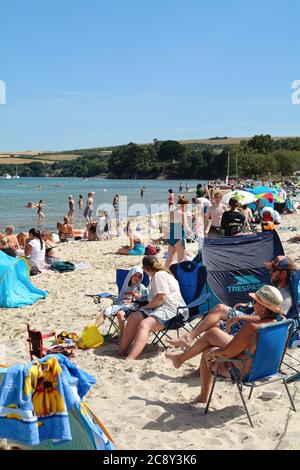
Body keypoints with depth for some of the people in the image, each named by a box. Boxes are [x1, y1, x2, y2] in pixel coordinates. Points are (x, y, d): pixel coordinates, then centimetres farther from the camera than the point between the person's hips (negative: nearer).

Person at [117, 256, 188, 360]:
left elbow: (161, 298, -18)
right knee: (134, 317, -7)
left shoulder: (159, 275, -8)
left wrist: (146, 307, -5)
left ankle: (130, 360, -48)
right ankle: (121, 353, -13)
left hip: (171, 309, -10)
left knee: (144, 324, -32)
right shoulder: (157, 275, 24)